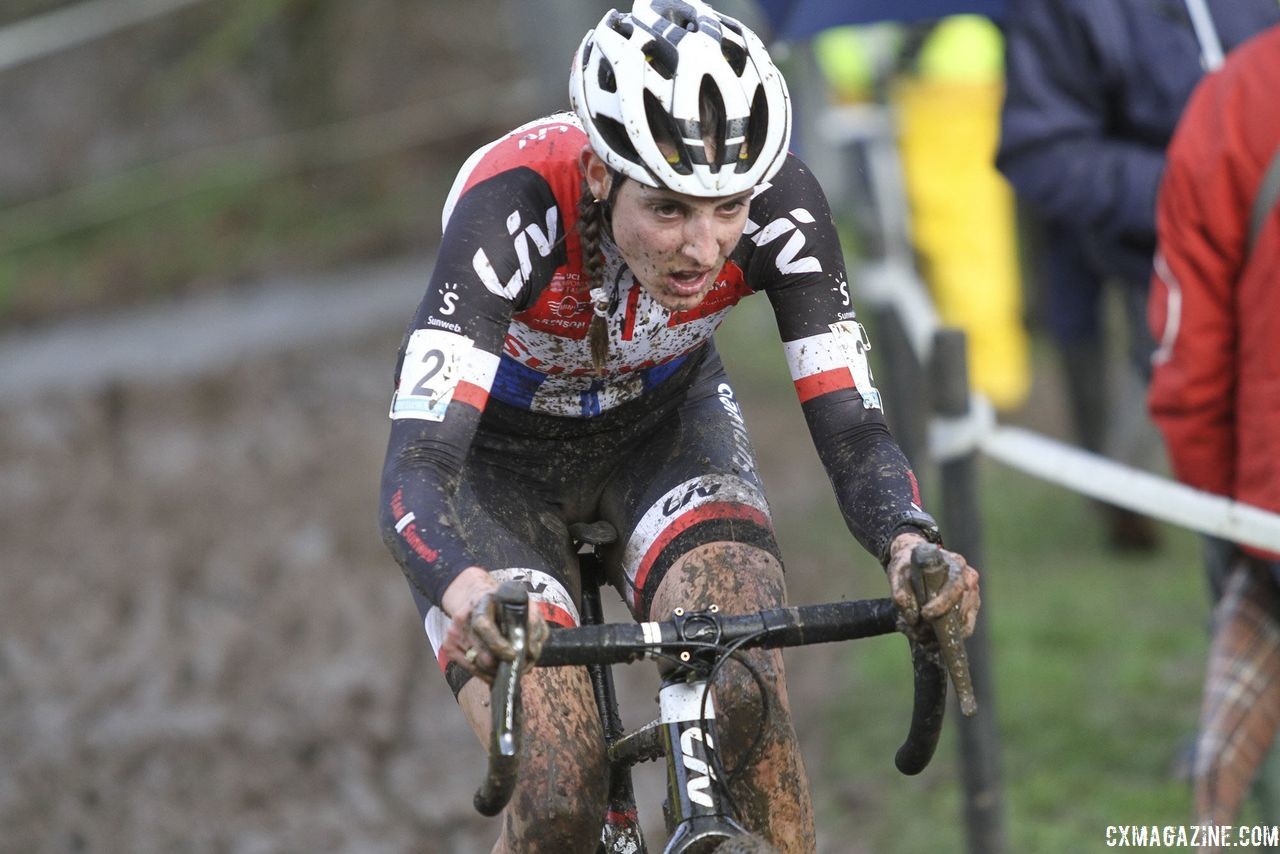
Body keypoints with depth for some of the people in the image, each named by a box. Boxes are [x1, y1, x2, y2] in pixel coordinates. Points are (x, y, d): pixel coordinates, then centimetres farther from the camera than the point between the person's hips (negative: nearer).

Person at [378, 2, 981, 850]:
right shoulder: (514, 207, -37)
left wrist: (912, 548, -49)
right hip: (499, 455, -2)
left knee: (742, 688, -27)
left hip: (665, 425, 2)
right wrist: (470, 593, -65)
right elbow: (416, 467, -44)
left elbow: (852, 429, -27)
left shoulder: (778, 205, -28)